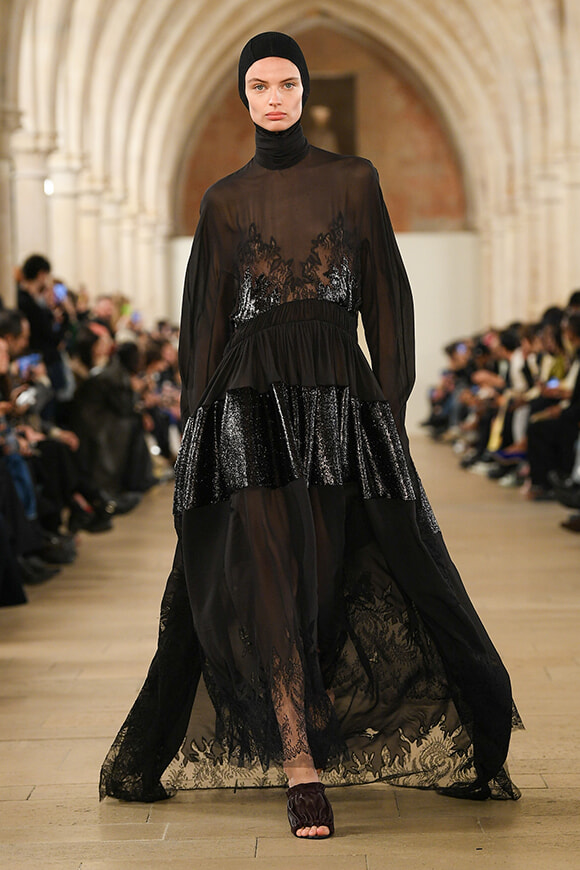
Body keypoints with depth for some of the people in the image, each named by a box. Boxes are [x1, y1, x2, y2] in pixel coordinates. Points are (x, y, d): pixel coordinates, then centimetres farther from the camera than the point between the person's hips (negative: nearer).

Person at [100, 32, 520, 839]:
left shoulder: (353, 181, 9)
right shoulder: (225, 201, 10)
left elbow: (387, 296, 6)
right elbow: (206, 318, 10)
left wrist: (392, 400, -4)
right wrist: (199, 427, 1)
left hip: (337, 394, 0)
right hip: (250, 398, 0)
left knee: (325, 573, -1)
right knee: (267, 575, -10)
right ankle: (302, 772, -10)